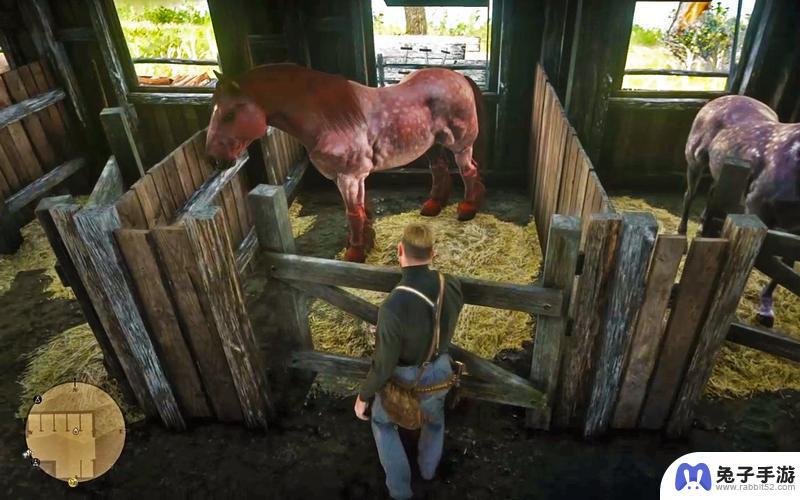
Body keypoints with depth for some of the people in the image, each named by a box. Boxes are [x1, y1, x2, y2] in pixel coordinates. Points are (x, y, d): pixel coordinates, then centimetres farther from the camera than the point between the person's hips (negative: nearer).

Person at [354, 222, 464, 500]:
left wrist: (363, 396, -9)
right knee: (434, 417, 35)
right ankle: (429, 467, 62)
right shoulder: (452, 286, -23)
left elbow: (383, 366, -27)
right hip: (439, 372, 4)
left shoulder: (393, 307, -40)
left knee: (383, 422, 29)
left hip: (405, 378, -4)